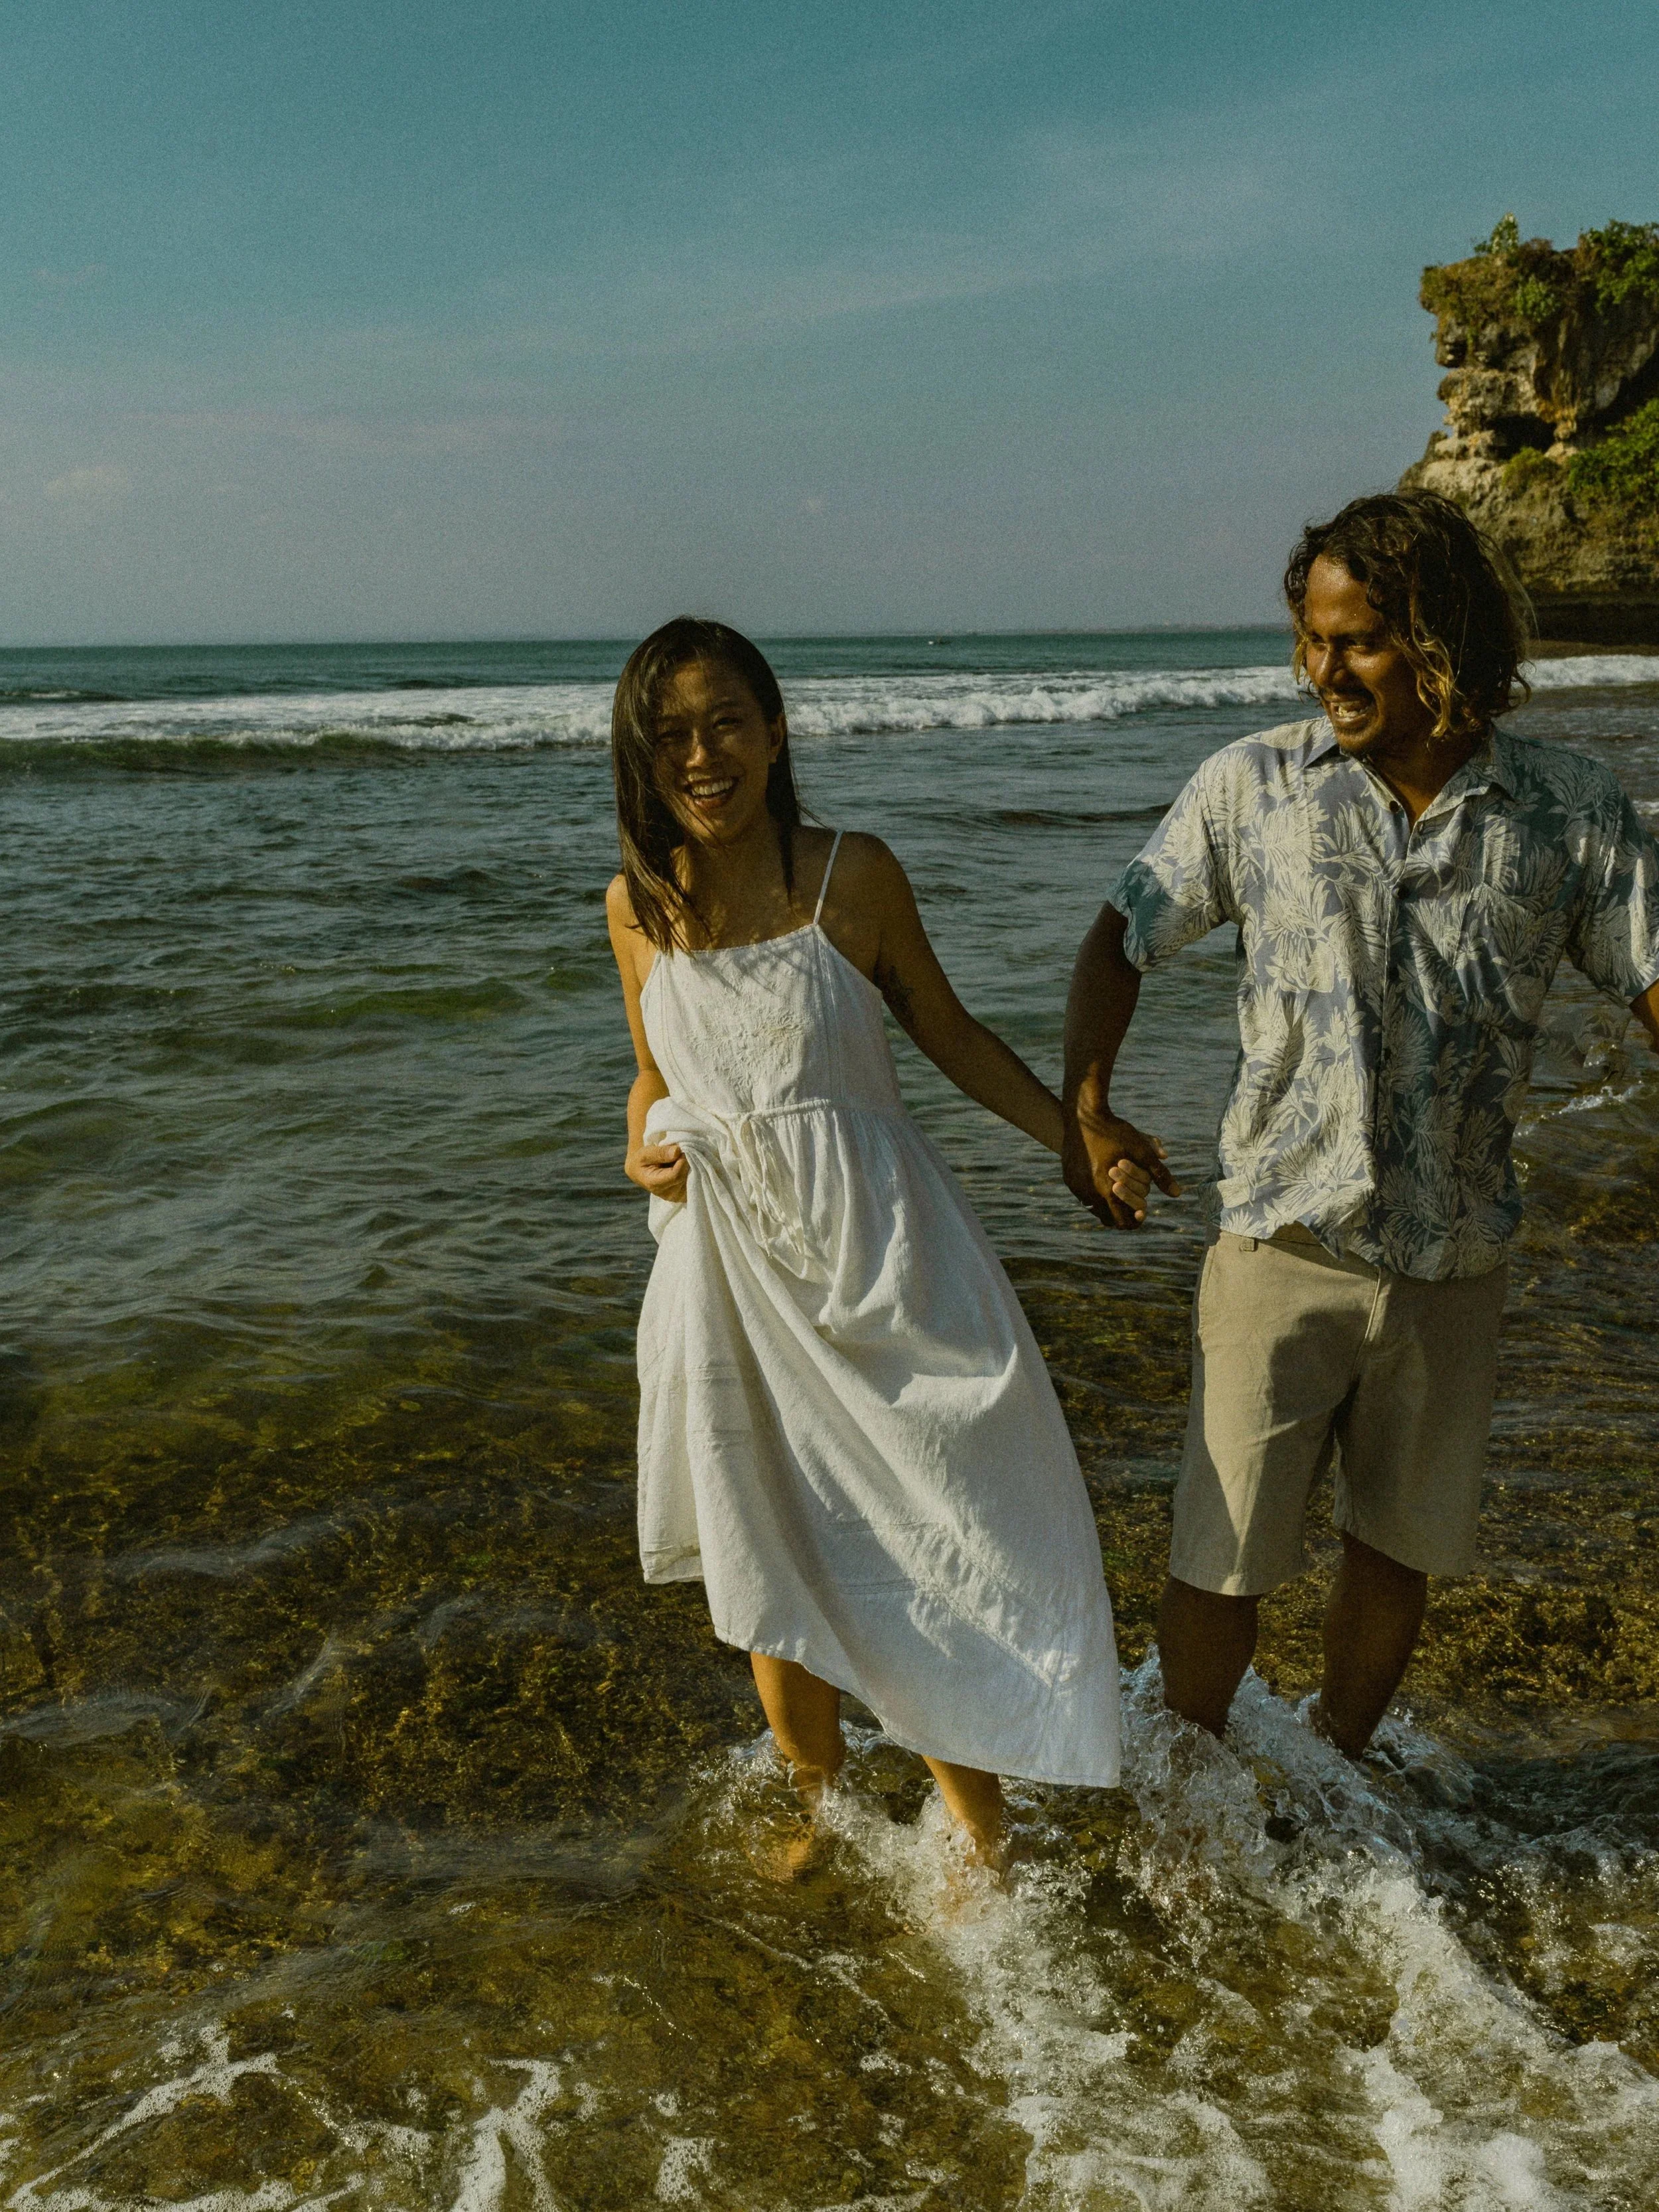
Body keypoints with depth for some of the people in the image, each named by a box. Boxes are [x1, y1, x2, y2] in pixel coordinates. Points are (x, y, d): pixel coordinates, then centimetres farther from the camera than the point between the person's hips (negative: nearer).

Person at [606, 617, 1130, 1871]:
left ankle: (979, 1835, 24)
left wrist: (1076, 1139, -5)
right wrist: (644, 1152, -5)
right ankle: (825, 1807, 40)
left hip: (874, 1245, -3)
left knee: (930, 1537, 2)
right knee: (769, 1558, 15)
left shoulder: (852, 876, -8)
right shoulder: (638, 905, 1)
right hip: (727, 1263, 3)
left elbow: (947, 1031, 3)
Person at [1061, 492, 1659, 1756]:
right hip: (1284, 1240, -1)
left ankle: (1338, 1767, 45)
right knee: (1221, 1556, 4)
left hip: (1456, 1258, 2)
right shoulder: (1252, 787, -4)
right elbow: (1120, 942, 3)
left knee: (1401, 1545, 19)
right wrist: (1085, 1110, -10)